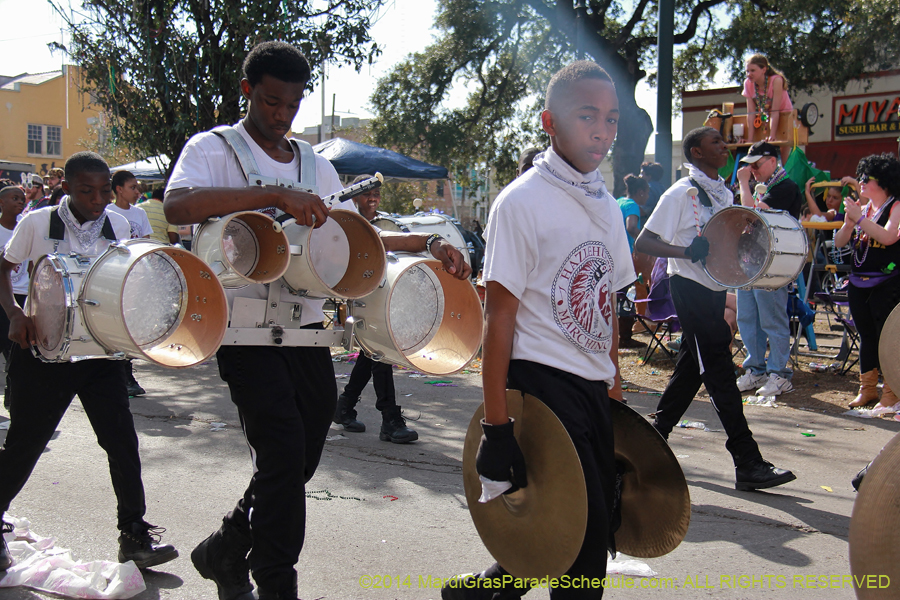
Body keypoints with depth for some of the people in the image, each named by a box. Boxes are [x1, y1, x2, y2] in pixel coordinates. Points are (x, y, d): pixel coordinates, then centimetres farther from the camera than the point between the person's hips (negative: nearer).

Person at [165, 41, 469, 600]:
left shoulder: (315, 164, 17)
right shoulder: (214, 149, -1)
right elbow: (177, 205, -21)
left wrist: (427, 243, 3)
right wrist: (274, 195, -30)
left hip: (305, 324, 6)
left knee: (302, 457, 10)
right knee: (284, 453, -12)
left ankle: (224, 552, 33)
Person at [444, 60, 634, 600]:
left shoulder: (607, 206, 12)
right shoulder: (522, 202, -10)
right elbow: (500, 315, -13)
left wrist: (615, 386, 16)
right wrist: (496, 423, -16)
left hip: (595, 391, 8)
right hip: (542, 383, -7)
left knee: (595, 525, 12)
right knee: (584, 526, -6)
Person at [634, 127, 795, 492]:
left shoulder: (724, 194, 12)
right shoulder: (681, 193, -11)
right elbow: (642, 243, -15)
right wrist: (688, 251, -28)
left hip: (715, 290, 9)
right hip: (690, 288, -8)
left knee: (691, 368, 14)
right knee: (720, 376, -8)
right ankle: (748, 465, -6)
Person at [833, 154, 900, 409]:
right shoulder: (862, 207, 13)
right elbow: (839, 242, 9)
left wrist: (860, 218, -24)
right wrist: (848, 223, -8)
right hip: (858, 282, 6)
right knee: (866, 336, 11)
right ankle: (867, 389, 20)